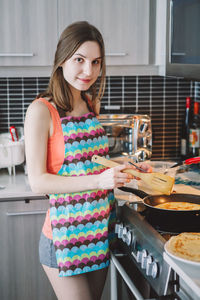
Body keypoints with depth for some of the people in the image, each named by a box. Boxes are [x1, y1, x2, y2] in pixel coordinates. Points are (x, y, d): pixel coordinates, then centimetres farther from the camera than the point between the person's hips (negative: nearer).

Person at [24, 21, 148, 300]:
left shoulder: (91, 105, 5)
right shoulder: (41, 110, -15)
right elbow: (38, 181, -19)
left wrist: (127, 169, 2)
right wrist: (98, 180, -28)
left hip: (101, 229, 7)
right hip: (66, 235, -6)